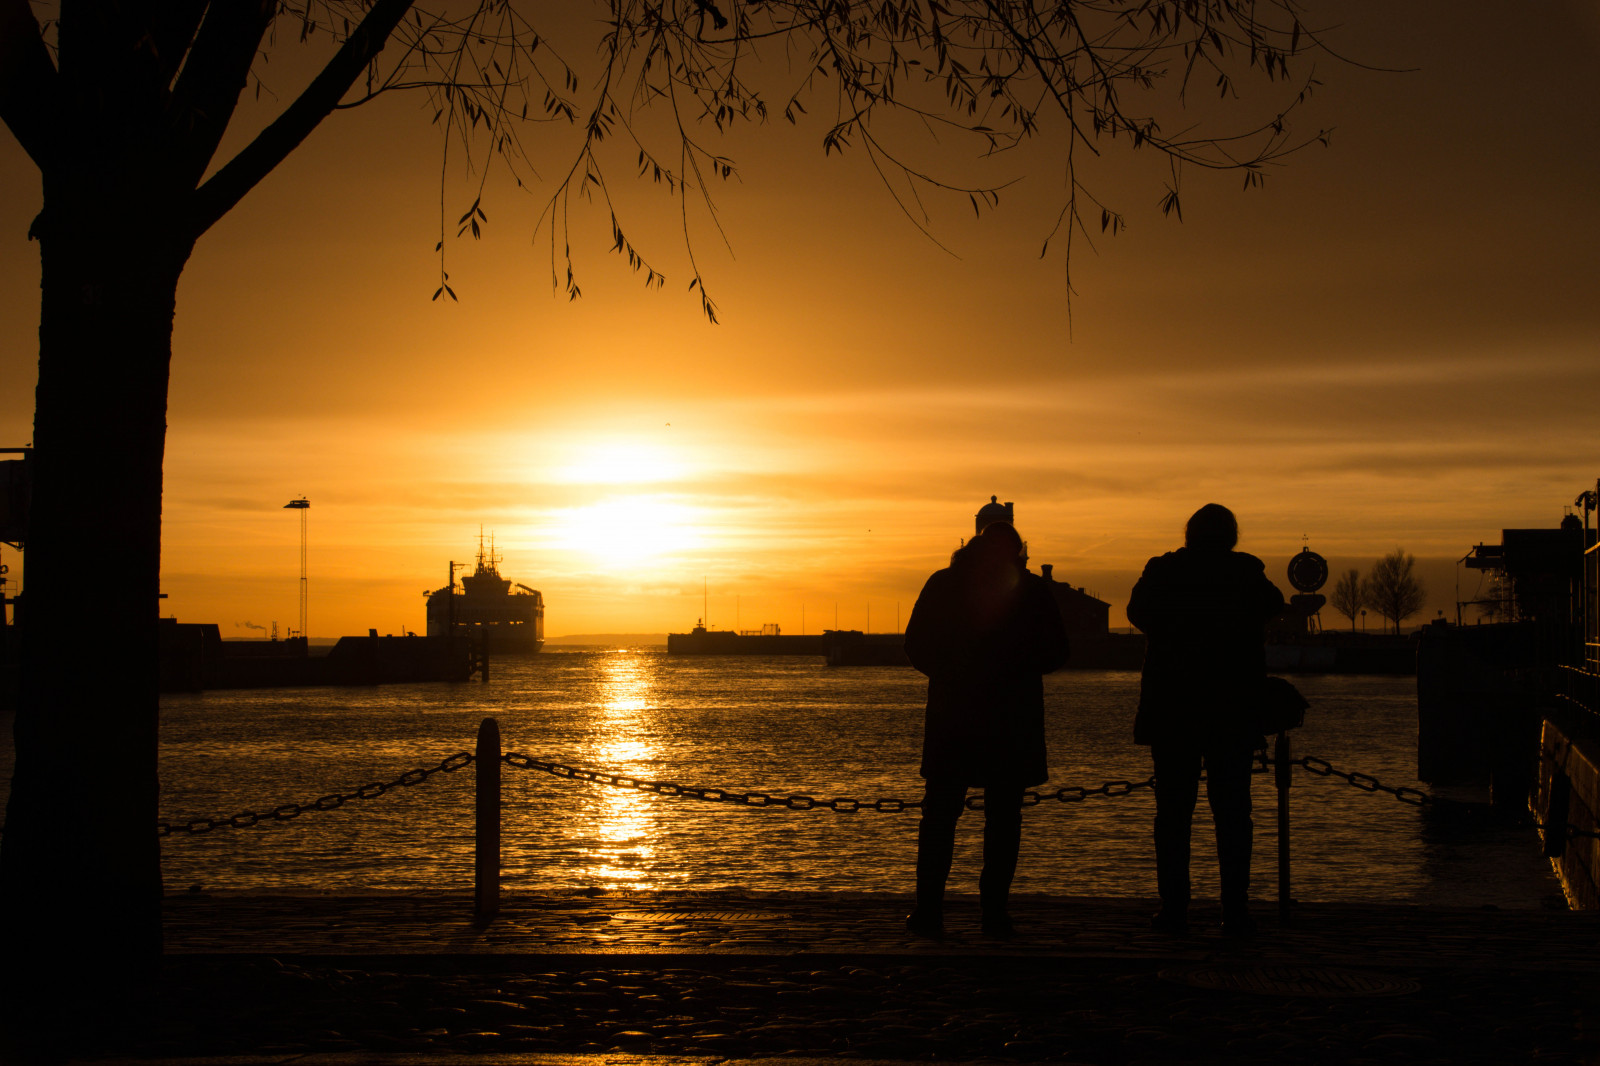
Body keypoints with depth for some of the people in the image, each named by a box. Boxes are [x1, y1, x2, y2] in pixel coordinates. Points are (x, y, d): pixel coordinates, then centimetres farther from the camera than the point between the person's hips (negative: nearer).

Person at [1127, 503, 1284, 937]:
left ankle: (1174, 908, 1)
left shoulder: (1163, 570, -3)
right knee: (1232, 811, 3)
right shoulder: (1247, 572, -3)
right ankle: (1235, 910, -1)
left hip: (1170, 710, 0)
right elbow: (1274, 605, 18)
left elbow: (1136, 612, 13)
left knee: (1173, 810, 5)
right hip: (1232, 711, 0)